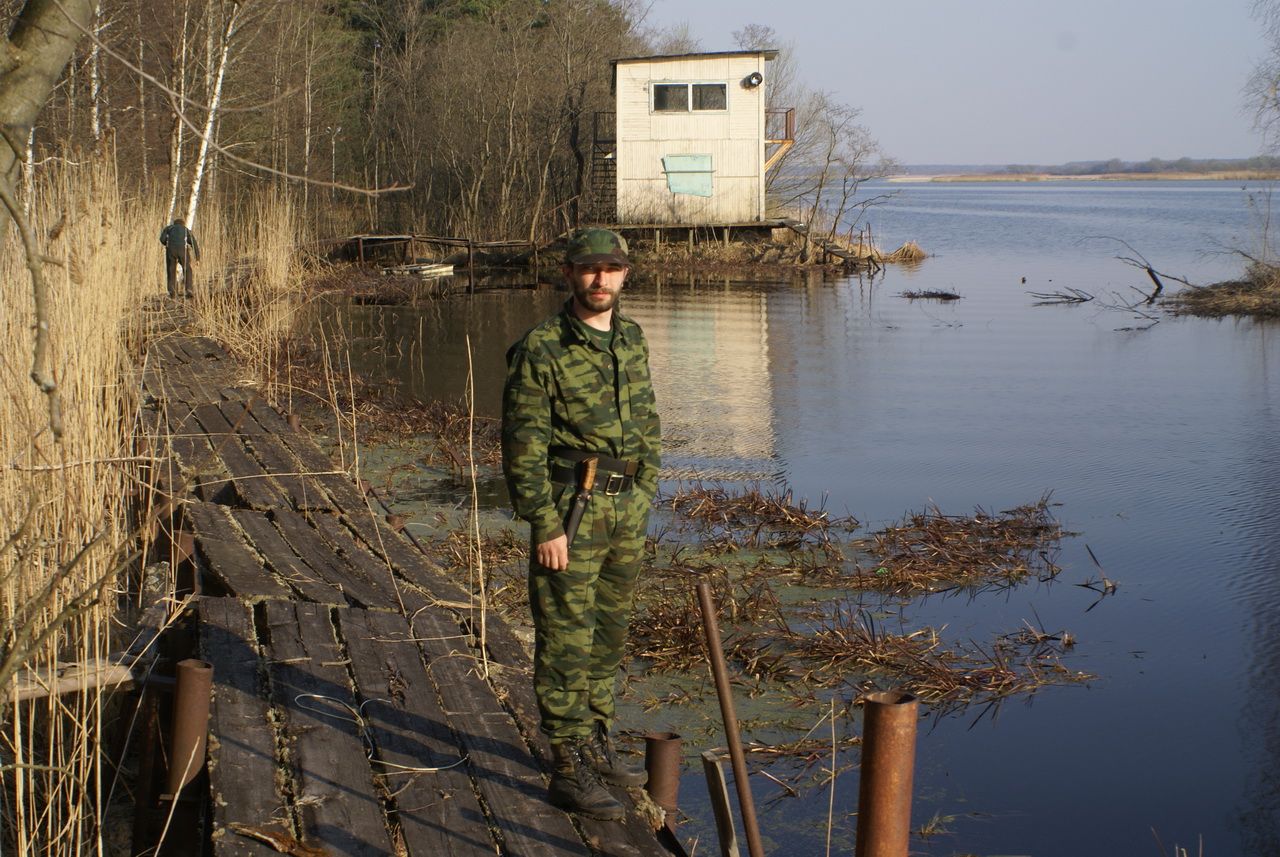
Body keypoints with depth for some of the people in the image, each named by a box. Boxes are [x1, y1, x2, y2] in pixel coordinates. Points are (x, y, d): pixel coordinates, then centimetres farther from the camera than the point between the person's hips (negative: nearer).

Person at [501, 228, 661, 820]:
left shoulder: (631, 340, 9)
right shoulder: (540, 350, -13)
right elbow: (523, 448, -14)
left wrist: (643, 499, 13)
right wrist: (545, 526, -17)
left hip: (625, 508, 7)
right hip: (570, 509, -7)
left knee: (608, 637, 16)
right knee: (566, 642, -2)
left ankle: (596, 747, 29)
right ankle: (568, 771, 4)